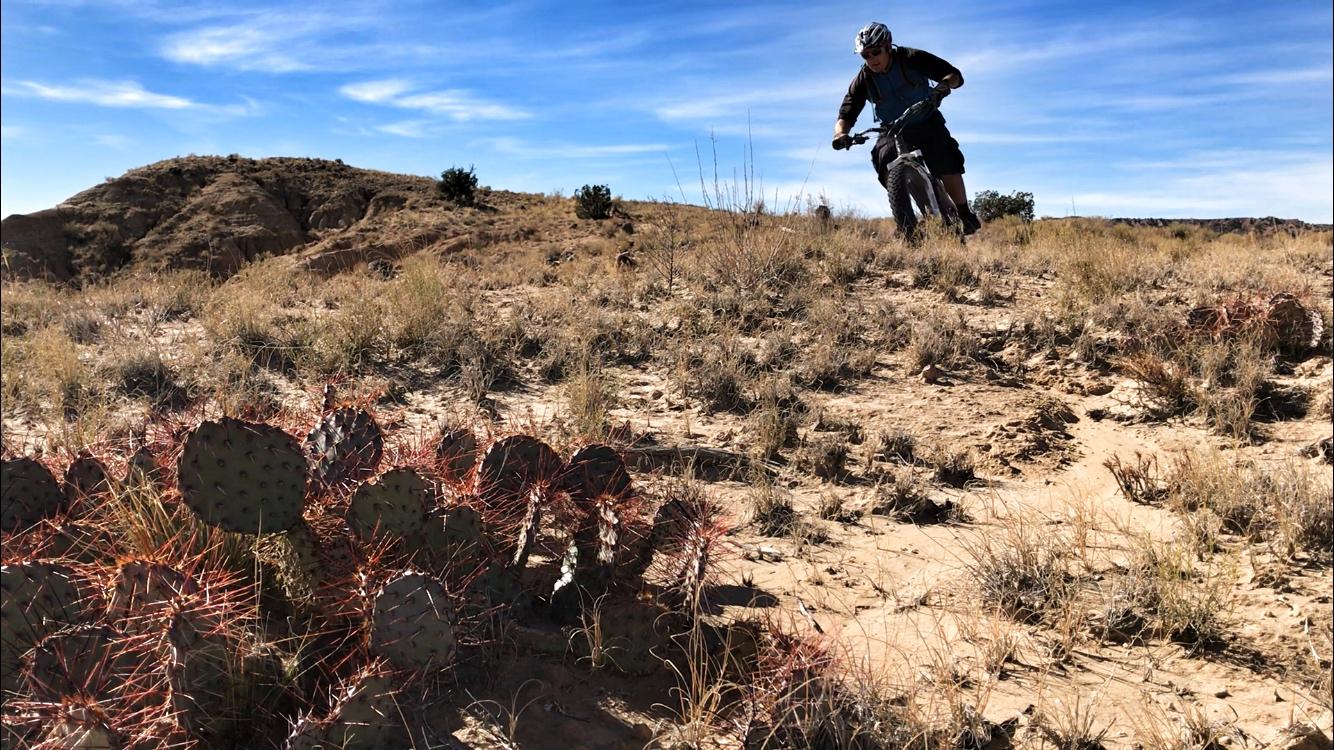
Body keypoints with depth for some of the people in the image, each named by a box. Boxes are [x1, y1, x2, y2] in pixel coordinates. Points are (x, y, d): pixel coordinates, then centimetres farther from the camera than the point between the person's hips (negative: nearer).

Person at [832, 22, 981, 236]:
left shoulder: (912, 58, -13)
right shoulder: (864, 79, -9)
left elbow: (955, 75, -11)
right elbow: (846, 114, -10)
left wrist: (944, 85, -36)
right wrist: (841, 133, -33)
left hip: (926, 124, -2)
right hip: (893, 131, 2)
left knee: (947, 164, -22)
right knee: (884, 157, -27)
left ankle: (965, 215, -8)